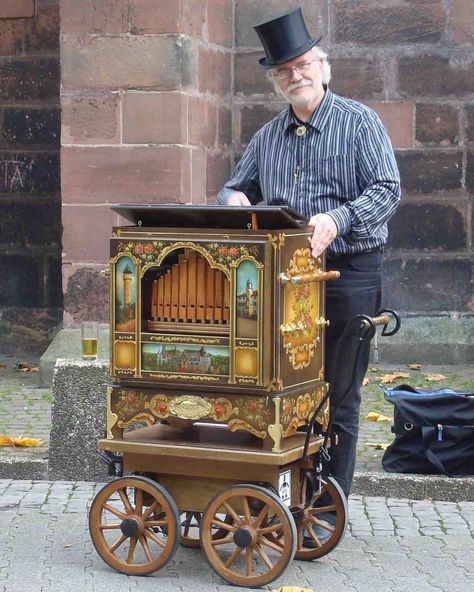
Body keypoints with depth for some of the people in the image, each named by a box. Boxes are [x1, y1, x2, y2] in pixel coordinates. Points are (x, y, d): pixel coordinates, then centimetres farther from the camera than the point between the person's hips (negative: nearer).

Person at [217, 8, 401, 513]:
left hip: (347, 276, -5)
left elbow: (387, 189, -10)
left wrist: (337, 220, -27)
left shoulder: (358, 122, -1)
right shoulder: (267, 137, 15)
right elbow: (236, 188, 22)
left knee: (338, 399, 0)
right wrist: (233, 199, -4)